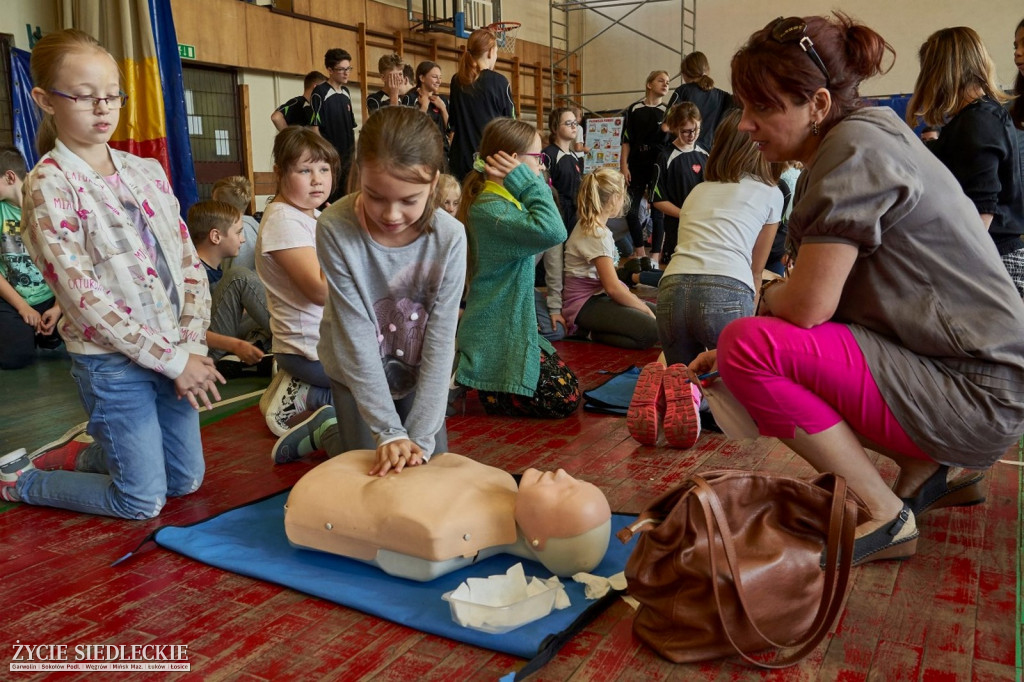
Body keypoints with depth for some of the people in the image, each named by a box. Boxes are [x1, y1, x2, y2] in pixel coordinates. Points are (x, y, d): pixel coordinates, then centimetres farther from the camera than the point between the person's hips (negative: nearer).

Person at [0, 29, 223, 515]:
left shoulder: (147, 171, 6)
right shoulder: (49, 184, -11)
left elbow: (190, 263, 4)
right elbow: (82, 294, -17)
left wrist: (192, 346, -7)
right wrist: (172, 360, -18)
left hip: (175, 353, 6)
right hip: (113, 362, -6)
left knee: (186, 480, 15)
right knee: (144, 501, 4)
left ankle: (80, 451, 38)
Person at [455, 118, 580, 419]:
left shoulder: (509, 200, 10)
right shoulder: (488, 208, -23)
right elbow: (552, 231, -34)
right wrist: (528, 181, -24)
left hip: (515, 330, 11)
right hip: (498, 339, -11)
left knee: (570, 391, 14)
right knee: (563, 401, -5)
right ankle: (474, 388, 2)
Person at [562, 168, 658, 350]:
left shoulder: (589, 226, 12)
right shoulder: (597, 234, -18)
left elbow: (610, 279, 11)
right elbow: (613, 287, -22)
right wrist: (646, 310, -12)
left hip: (598, 295, 11)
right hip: (585, 305, -10)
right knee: (651, 330, -24)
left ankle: (593, 329, 1)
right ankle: (594, 334, -9)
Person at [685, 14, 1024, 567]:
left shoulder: (855, 148, -18)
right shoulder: (866, 138, 11)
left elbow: (808, 305, -24)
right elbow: (819, 301, 10)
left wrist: (766, 294, -2)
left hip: (978, 395, -10)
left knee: (750, 347, -23)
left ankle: (883, 518, -7)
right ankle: (931, 470, 16)